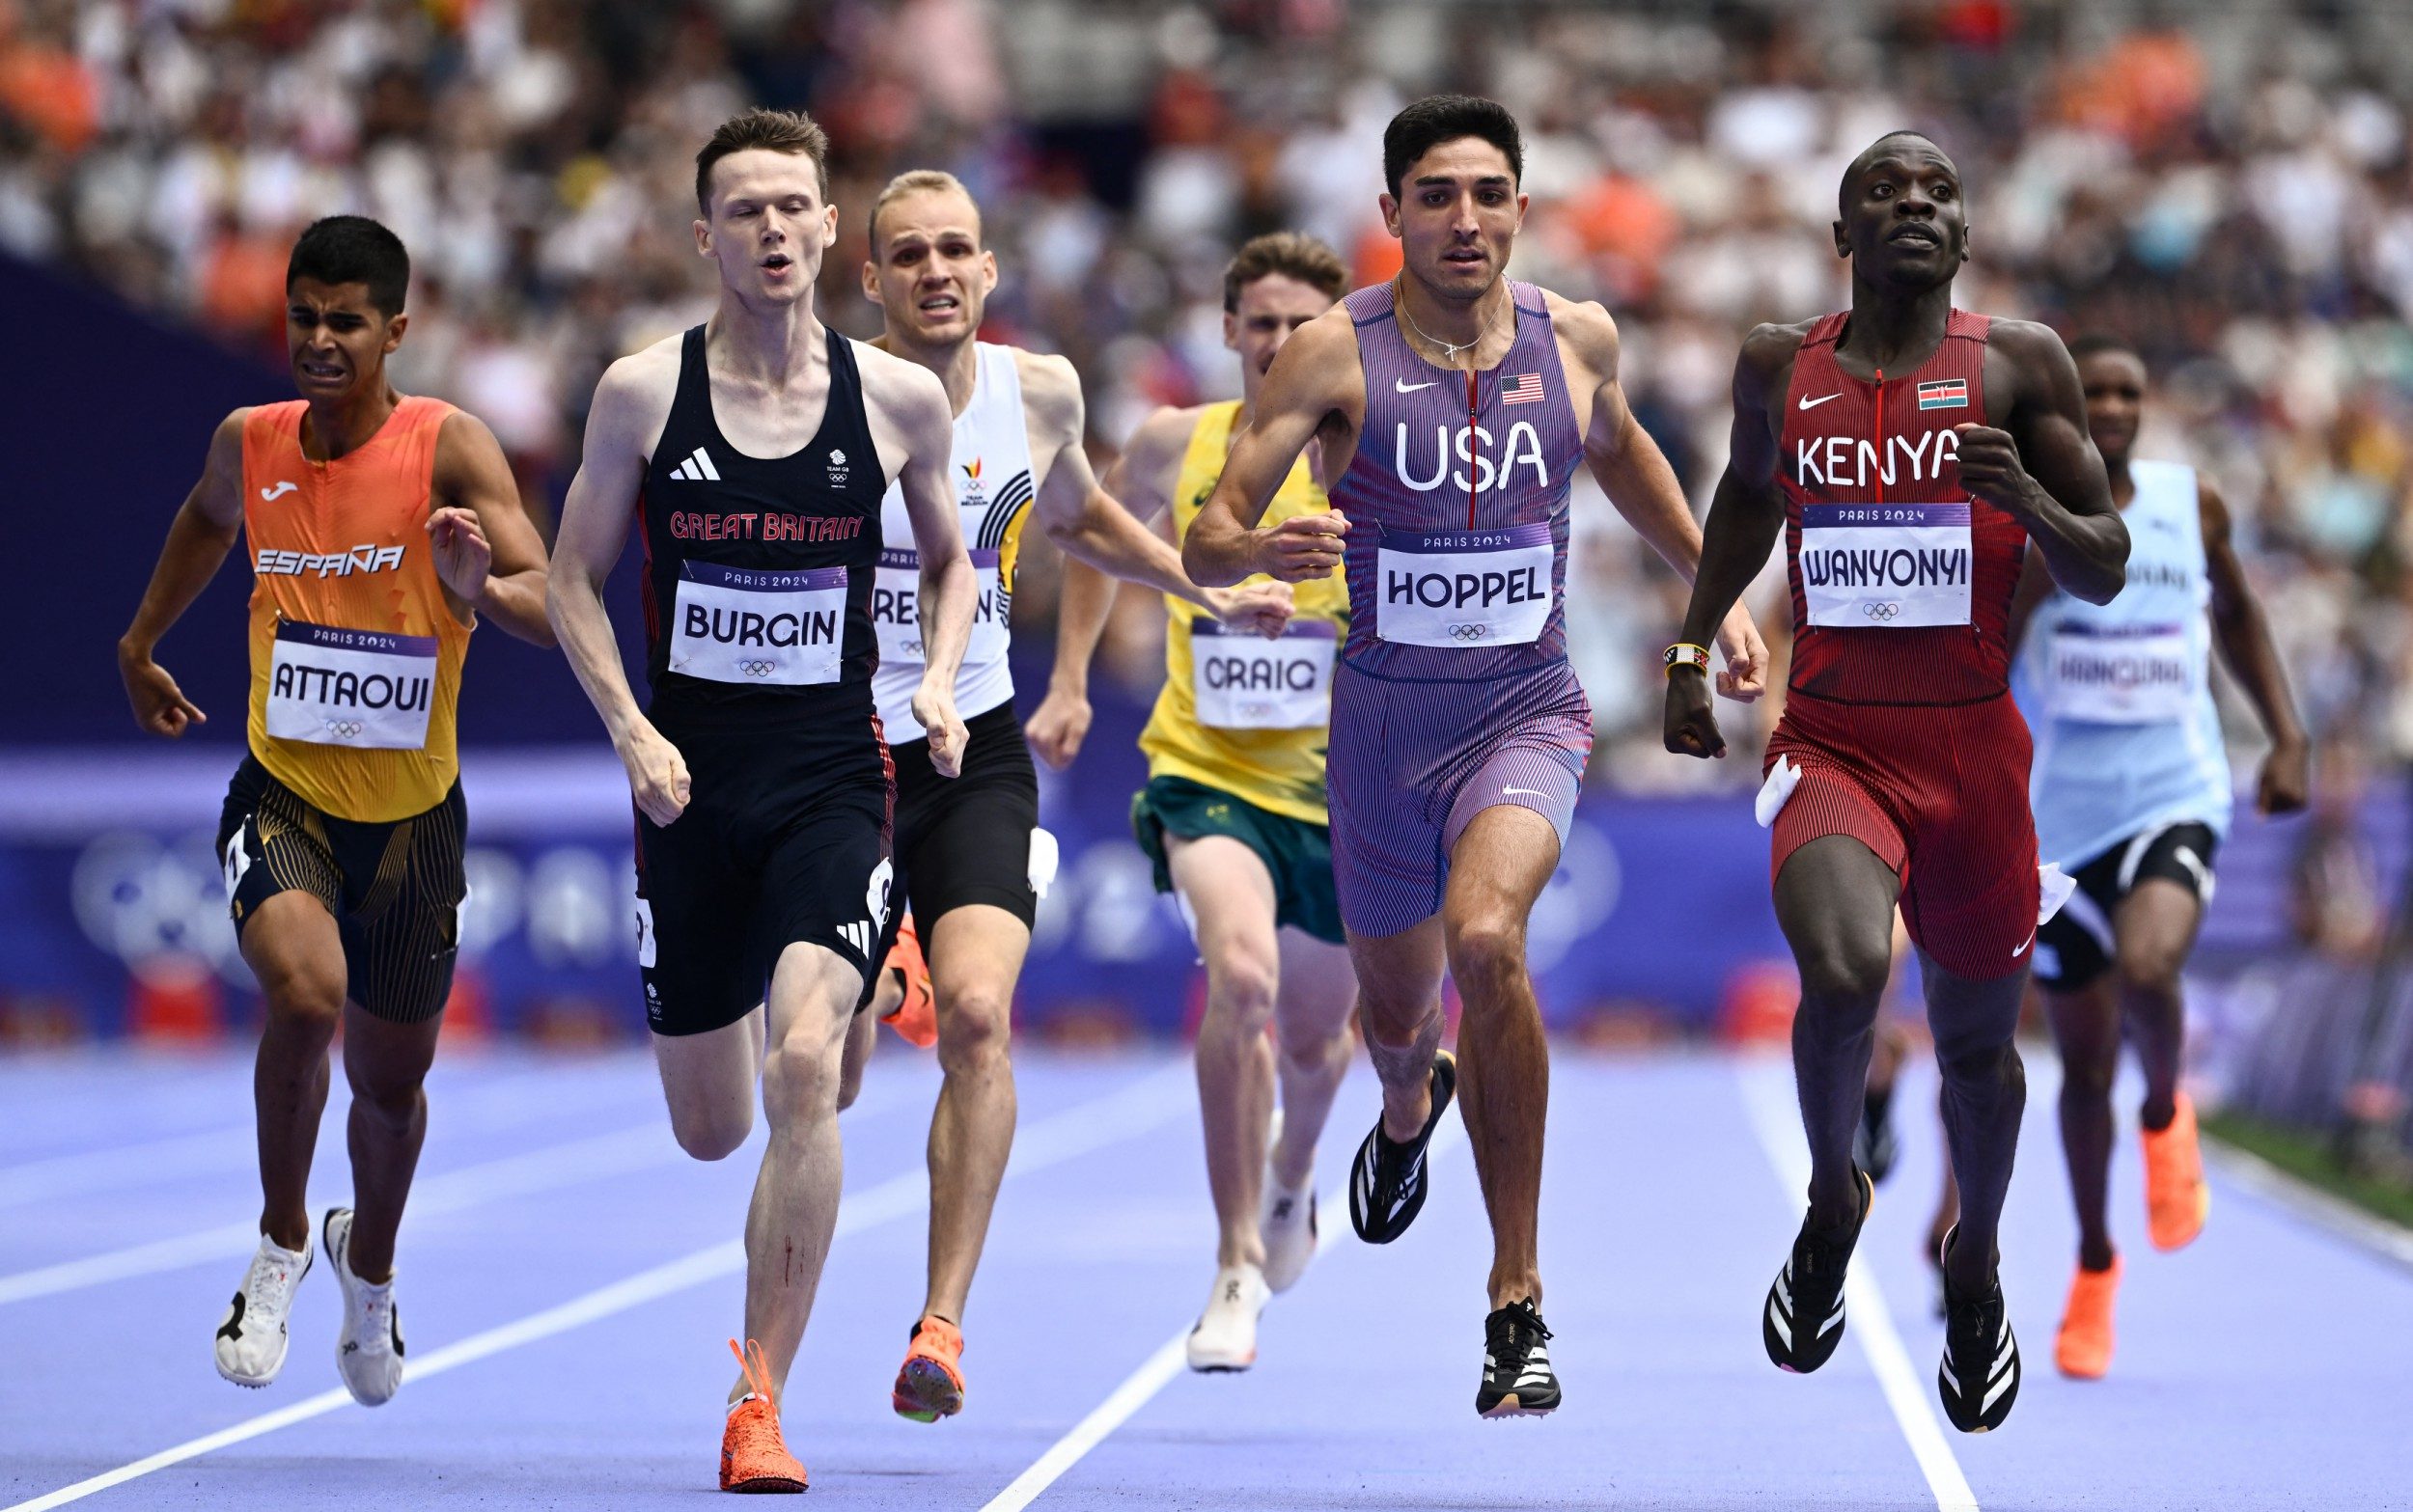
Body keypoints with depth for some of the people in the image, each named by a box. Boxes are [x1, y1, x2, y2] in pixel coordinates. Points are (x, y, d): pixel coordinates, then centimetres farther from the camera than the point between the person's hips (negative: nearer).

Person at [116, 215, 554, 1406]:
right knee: (305, 993, -29)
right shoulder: (250, 444, -3)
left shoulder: (449, 449, -14)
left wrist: (482, 588, -46)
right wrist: (141, 643, 30)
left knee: (390, 1079, 15)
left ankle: (369, 1264, 48)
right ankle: (282, 1239, -4)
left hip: (412, 815, -1)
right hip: (282, 794, 1)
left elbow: (554, 604, -25)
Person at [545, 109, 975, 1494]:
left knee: (802, 1066, -23)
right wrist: (632, 730, -7)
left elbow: (951, 560, 15)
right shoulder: (644, 391, -3)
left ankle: (759, 1402, -15)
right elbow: (574, 578, 6)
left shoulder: (898, 398, -1)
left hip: (835, 781, -1)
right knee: (712, 1131, 9)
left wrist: (939, 680, -3)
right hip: (690, 786, 1)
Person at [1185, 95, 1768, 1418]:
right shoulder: (1336, 353, -11)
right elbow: (1202, 543, -14)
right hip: (1382, 718, 1)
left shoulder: (1574, 337, -3)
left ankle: (1518, 1298, -19)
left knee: (1486, 938, -29)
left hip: (1526, 713, -1)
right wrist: (1259, 548, -37)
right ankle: (1409, 1106, 62)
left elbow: (1620, 449, 22)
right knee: (1395, 1002, 19)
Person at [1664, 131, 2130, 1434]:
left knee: (1976, 1039, 14)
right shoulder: (1781, 367, 4)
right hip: (1830, 741, -1)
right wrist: (1692, 647, 23)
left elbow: (2105, 573, -1)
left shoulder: (2021, 364, -2)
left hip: (1973, 751, 1)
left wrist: (2026, 497, -20)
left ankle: (1974, 1265, 42)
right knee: (1842, 972, -28)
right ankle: (1832, 1200, 1)